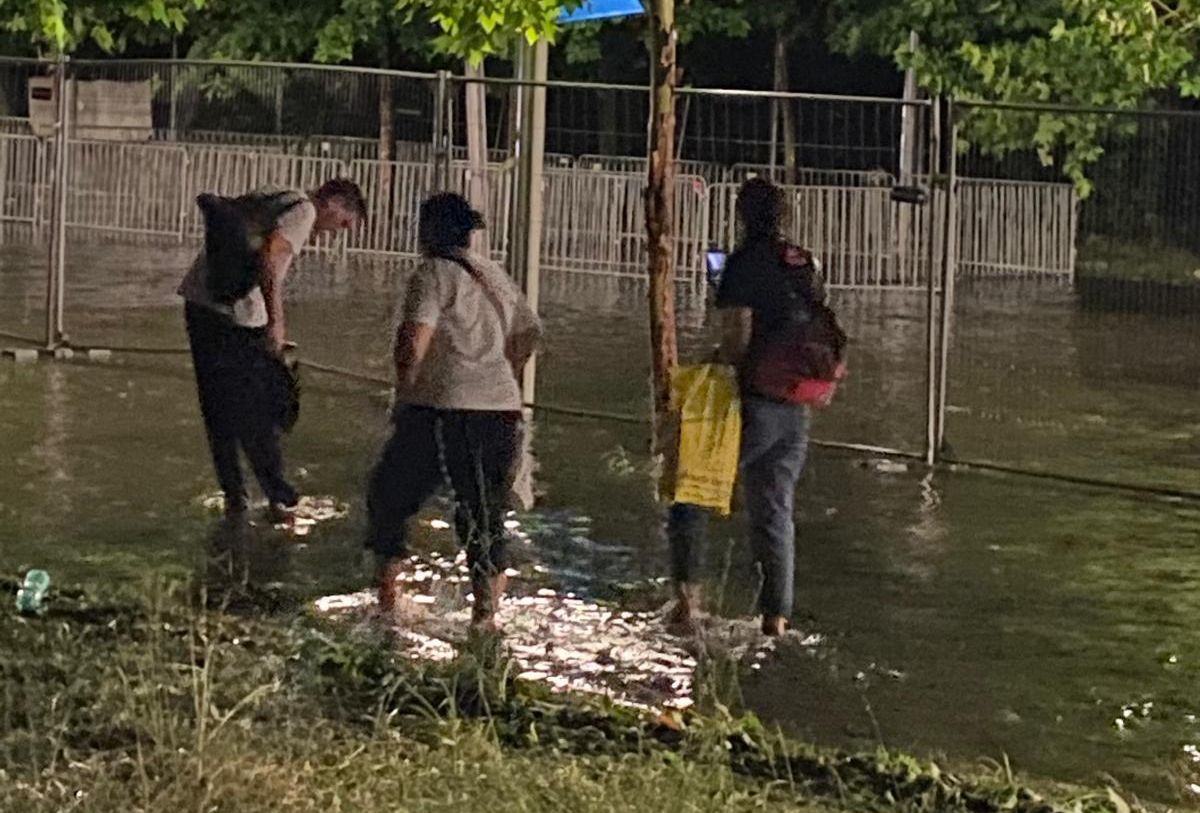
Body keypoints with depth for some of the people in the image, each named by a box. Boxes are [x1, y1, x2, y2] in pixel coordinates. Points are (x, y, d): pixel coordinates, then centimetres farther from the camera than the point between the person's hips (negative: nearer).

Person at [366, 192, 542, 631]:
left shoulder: (435, 274, -6)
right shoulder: (496, 277, 16)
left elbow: (414, 338, -17)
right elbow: (530, 334, 21)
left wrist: (403, 393, -5)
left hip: (444, 408, -6)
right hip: (502, 408, 6)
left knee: (388, 496, 12)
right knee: (486, 514, 11)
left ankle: (386, 599, 11)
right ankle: (487, 614, 6)